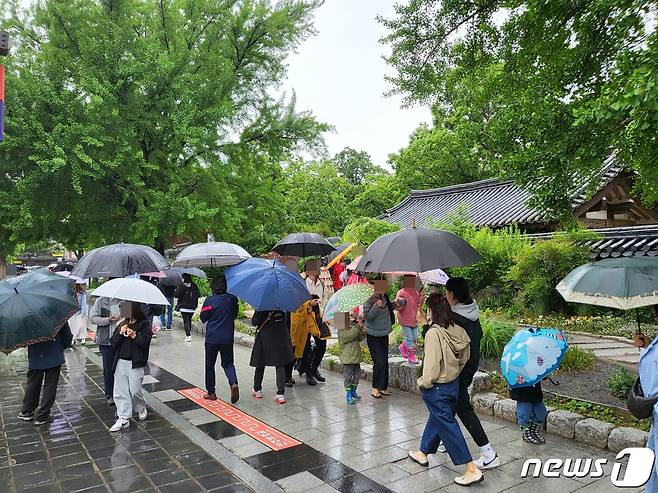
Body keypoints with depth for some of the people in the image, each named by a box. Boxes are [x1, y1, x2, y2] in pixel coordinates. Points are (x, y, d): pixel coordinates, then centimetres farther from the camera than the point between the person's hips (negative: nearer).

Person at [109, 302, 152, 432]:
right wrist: (120, 333, -11)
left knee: (134, 391, -3)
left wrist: (134, 336, -20)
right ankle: (124, 418, 12)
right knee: (120, 391, 3)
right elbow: (113, 343, 4)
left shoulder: (144, 325, -4)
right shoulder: (122, 324, 10)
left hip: (135, 363, -5)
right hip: (121, 361, 5)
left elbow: (145, 342, -11)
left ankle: (142, 409, 26)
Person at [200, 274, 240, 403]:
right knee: (228, 363, 14)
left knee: (210, 365, 12)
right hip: (228, 338, 3)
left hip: (212, 338, -2)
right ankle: (233, 383, -11)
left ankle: (211, 392, 19)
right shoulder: (233, 299, -3)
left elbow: (203, 318, -4)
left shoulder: (209, 300, -12)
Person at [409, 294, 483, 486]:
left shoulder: (433, 333, -24)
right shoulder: (457, 330, -5)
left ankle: (472, 470, 3)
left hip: (437, 388, -8)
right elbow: (464, 358, 6)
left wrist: (424, 383, -8)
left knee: (448, 427, 2)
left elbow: (432, 363, -23)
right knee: (436, 419, 22)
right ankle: (423, 453, 41)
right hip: (454, 384, 8)